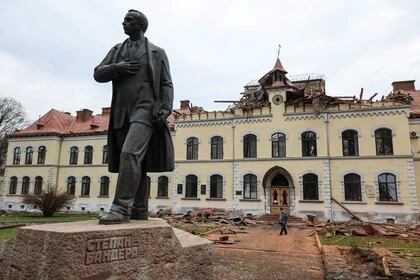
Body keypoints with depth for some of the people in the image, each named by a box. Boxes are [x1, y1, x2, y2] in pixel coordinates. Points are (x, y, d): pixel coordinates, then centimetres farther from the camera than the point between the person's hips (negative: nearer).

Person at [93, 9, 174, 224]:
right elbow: (98, 74, 12)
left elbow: (166, 85, 3)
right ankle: (139, 214, 10)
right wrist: (117, 68, -7)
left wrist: (166, 109, -13)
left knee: (130, 154, -24)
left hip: (145, 110, -4)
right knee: (136, 164, 4)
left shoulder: (157, 53, 11)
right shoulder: (117, 50, 21)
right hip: (122, 114, 5)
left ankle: (121, 208, -22)